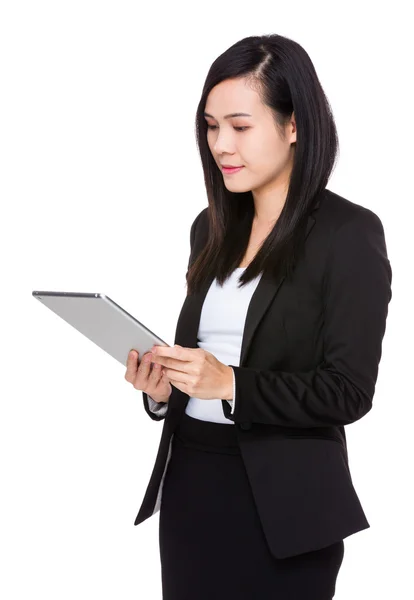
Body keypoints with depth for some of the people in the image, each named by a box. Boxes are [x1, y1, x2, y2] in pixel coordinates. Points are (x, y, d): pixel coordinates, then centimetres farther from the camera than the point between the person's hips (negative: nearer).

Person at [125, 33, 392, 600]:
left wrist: (230, 385, -22)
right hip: (188, 481, 6)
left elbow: (348, 391, -13)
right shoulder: (211, 228, 10)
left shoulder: (350, 232, -9)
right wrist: (161, 386, -2)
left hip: (281, 501, -6)